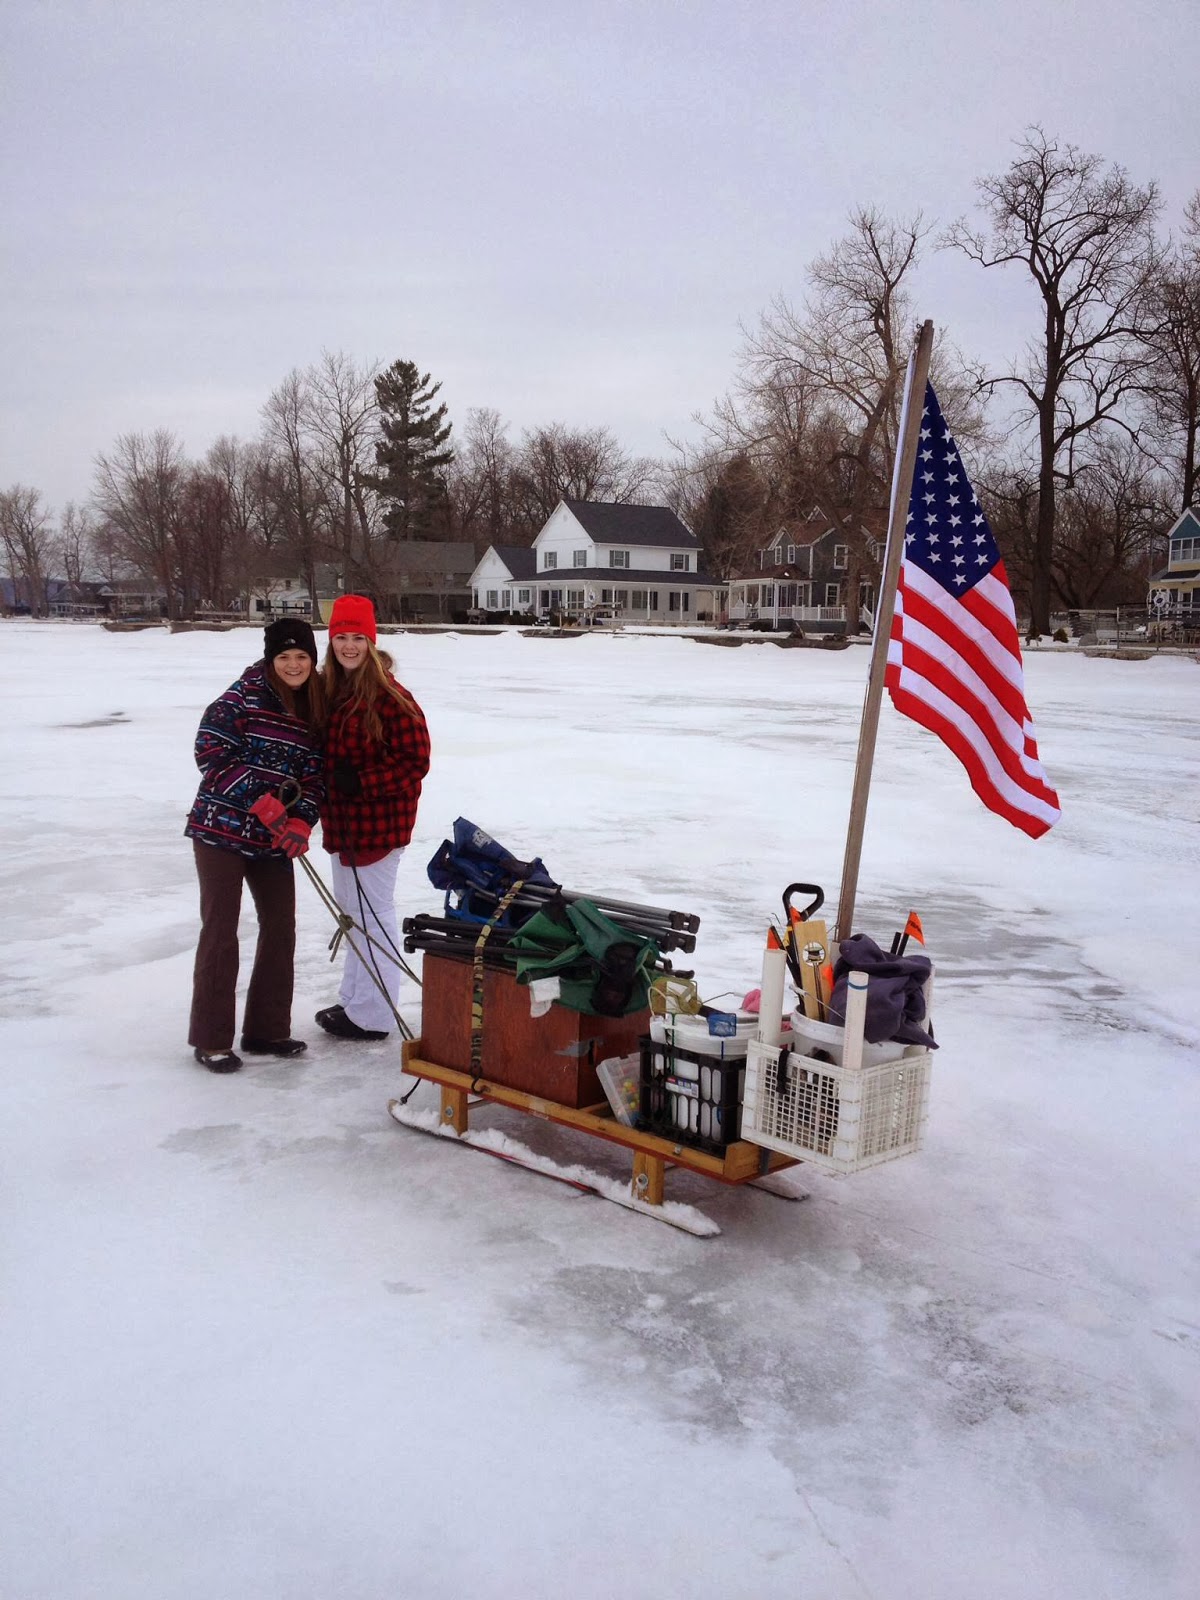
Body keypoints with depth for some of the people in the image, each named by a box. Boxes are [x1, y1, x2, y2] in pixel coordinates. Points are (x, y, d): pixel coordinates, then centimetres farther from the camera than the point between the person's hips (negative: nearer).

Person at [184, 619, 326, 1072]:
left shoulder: (316, 708, 7)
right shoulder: (245, 694, -11)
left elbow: (315, 773, 7)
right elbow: (211, 751, -15)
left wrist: (301, 822, -10)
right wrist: (261, 802, -19)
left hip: (274, 839, 6)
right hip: (222, 830, -6)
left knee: (280, 929, 10)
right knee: (220, 932, -2)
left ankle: (266, 1029, 24)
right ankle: (210, 1039, 10)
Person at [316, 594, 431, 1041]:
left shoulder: (390, 697, -17)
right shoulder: (328, 690, 8)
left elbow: (415, 762, -17)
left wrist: (362, 781, -24)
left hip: (378, 823, -9)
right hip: (342, 820, 9)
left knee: (372, 913, -1)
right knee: (352, 908, 19)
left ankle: (372, 1016, 10)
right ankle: (353, 1000, 34)